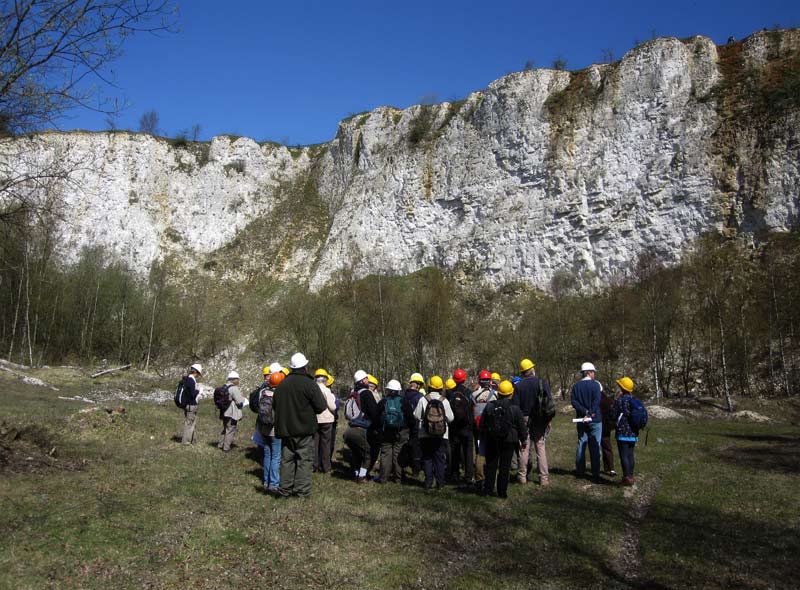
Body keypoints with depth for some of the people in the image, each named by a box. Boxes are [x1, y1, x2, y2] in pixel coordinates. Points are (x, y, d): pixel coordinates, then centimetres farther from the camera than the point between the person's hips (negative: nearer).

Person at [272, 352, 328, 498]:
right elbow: (321, 406, -14)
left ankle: (285, 490, 16)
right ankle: (302, 490, 2)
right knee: (304, 459, 3)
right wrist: (308, 409, 5)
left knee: (287, 459, 12)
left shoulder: (282, 384, 5)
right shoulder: (308, 383, -13)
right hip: (304, 428, -5)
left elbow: (275, 405, 14)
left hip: (285, 429, 5)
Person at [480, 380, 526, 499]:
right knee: (505, 467, 5)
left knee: (491, 465, 12)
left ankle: (487, 489, 15)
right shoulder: (515, 409, -10)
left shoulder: (489, 407, -3)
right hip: (508, 442, -2)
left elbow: (482, 425, 4)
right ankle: (502, 492, 9)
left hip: (491, 441, 2)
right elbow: (521, 426, -3)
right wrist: (523, 439, 13)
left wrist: (484, 439, 16)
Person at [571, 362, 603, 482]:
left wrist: (585, 412, -12)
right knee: (595, 446, -1)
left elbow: (574, 401, -6)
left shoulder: (576, 386, 4)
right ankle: (595, 475, -1)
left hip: (581, 420, 4)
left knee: (581, 444, 14)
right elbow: (596, 401, -20)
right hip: (595, 420, -4)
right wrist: (590, 413, -19)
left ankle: (580, 470, 22)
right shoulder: (595, 385, -8)